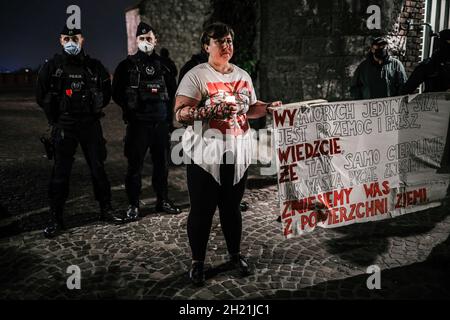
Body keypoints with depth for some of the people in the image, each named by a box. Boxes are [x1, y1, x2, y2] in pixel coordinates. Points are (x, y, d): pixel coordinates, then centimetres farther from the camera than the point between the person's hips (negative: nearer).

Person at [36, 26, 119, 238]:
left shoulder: (94, 67, 4)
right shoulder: (52, 66, 1)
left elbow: (106, 93, 16)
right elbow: (41, 96, 8)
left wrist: (95, 109, 9)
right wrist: (56, 118, 6)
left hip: (91, 124, 1)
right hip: (64, 126, -1)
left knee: (98, 168, 7)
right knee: (60, 172, 1)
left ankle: (106, 210, 21)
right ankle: (55, 218, 11)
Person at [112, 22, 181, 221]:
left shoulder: (162, 65, 10)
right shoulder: (127, 65, 2)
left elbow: (172, 89, 20)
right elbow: (116, 93, 5)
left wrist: (167, 111, 9)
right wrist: (129, 108, -3)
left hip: (161, 123, 3)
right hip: (138, 123, -3)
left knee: (162, 163, 10)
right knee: (135, 165, -1)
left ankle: (162, 201, 24)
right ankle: (133, 205, 10)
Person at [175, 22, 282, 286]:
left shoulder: (243, 75, 13)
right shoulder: (196, 75, -6)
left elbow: (250, 108, 20)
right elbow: (180, 113, -14)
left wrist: (269, 107, 1)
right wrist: (210, 110, -28)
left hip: (237, 152, 5)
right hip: (206, 153, -5)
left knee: (232, 206, 14)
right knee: (202, 209, 3)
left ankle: (236, 255, 31)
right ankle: (198, 262, 19)